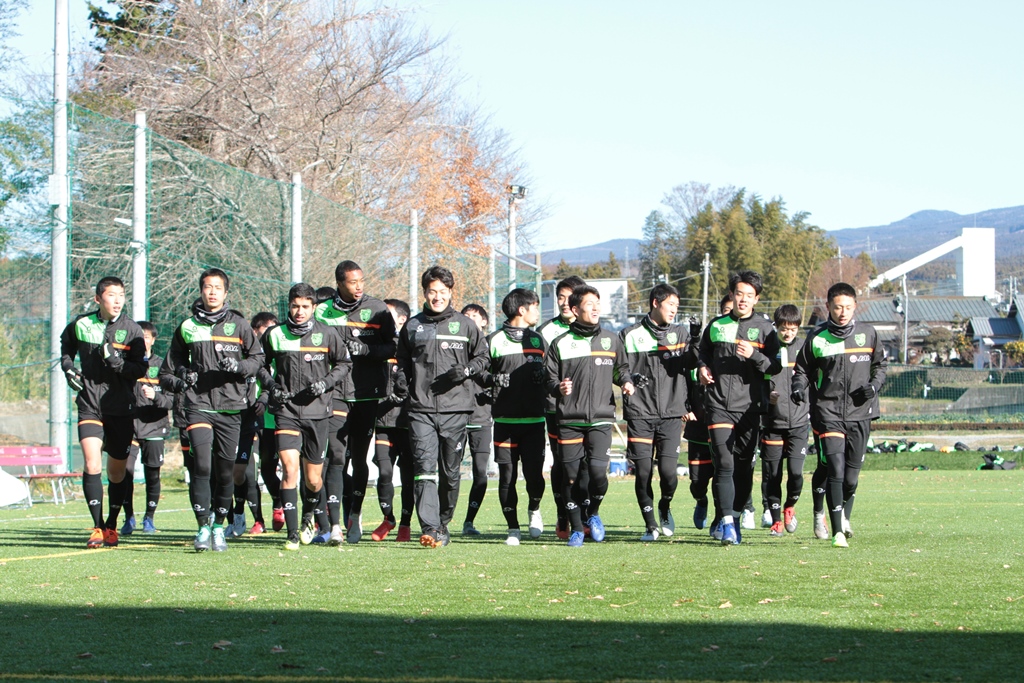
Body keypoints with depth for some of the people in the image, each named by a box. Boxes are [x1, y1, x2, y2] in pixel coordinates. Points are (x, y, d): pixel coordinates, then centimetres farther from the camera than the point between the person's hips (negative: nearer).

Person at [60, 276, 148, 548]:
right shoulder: (80, 325, 2)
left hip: (121, 408, 0)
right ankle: (98, 527, -13)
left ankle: (112, 526, 26)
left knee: (116, 471, 8)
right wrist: (67, 367, 6)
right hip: (89, 405, 0)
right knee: (92, 464, -16)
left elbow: (141, 369, -5)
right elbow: (66, 345, 24)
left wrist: (118, 362, -22)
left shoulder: (132, 330, -3)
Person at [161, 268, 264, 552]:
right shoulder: (188, 327, 10)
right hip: (198, 405, -1)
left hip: (230, 406, 1)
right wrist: (178, 380, -3)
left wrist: (239, 366, -10)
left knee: (225, 470, 4)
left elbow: (258, 358, 10)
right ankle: (203, 528, -9)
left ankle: (219, 527, 19)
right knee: (201, 465, -14)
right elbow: (169, 367, 18)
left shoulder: (238, 325, 7)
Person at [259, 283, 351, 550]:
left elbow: (344, 364, 11)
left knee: (313, 478, 9)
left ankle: (311, 515, 41)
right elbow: (261, 365, 14)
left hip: (317, 411, 1)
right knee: (290, 469, -18)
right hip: (286, 411, -1)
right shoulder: (274, 335, 1)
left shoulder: (327, 334, 1)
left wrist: (326, 382, -6)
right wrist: (271, 385, -5)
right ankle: (292, 534, -15)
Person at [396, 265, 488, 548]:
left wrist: (466, 370, -5)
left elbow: (482, 357, 14)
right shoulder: (412, 326, 12)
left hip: (455, 408, 0)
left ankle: (443, 524, 23)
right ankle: (429, 528, -21)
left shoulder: (465, 326, 7)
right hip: (421, 409, 0)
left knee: (450, 472, 7)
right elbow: (403, 362, 21)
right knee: (425, 469, -13)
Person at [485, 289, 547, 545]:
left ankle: (534, 509, 21)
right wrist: (496, 379, -17)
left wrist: (544, 376, 1)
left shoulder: (538, 340, 18)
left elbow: (548, 373, 23)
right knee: (507, 475, -2)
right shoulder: (494, 341, 3)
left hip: (534, 420, 2)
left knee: (534, 473, -8)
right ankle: (513, 528, 8)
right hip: (505, 420, -2)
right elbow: (479, 373, 1)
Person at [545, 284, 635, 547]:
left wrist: (626, 382, 3)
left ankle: (594, 513, 13)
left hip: (601, 419, 0)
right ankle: (576, 528, 13)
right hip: (569, 420, 0)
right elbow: (549, 378, 7)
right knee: (571, 475, -2)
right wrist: (558, 388, -14)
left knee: (598, 471, -15)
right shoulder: (560, 344, 6)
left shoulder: (611, 340, 11)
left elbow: (621, 368, 23)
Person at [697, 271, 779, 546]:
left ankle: (735, 517, 18)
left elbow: (776, 366, 1)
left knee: (744, 467, 5)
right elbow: (704, 353, 27)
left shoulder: (764, 328, 5)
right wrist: (702, 367, 5)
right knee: (724, 464, -12)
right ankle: (727, 522, -17)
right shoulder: (716, 325, 11)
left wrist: (754, 356, -17)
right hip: (719, 405, 0)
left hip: (750, 406, 0)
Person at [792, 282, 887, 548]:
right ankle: (837, 532, -13)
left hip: (859, 413, 2)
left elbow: (880, 365, 18)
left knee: (851, 475, 5)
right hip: (827, 413, -2)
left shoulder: (868, 334, 6)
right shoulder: (817, 338, 1)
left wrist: (874, 385, -1)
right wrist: (799, 387, -9)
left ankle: (844, 516, 36)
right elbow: (803, 368, 11)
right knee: (834, 469, -16)